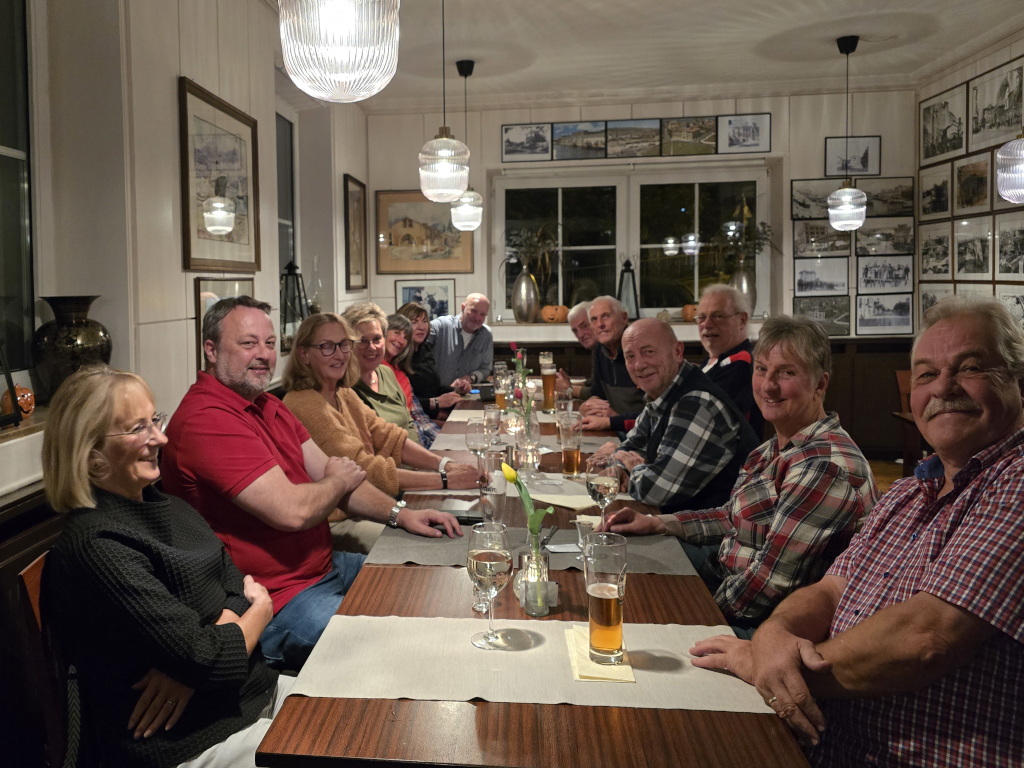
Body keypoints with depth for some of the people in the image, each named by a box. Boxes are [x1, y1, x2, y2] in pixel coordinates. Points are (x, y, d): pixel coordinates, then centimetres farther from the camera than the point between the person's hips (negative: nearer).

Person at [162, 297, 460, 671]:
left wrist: (400, 514, -3)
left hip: (324, 566, 10)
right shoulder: (207, 419, -23)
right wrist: (340, 481, -6)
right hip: (276, 600, -10)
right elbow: (292, 511, -28)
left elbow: (328, 472, 11)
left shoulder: (266, 404, 11)